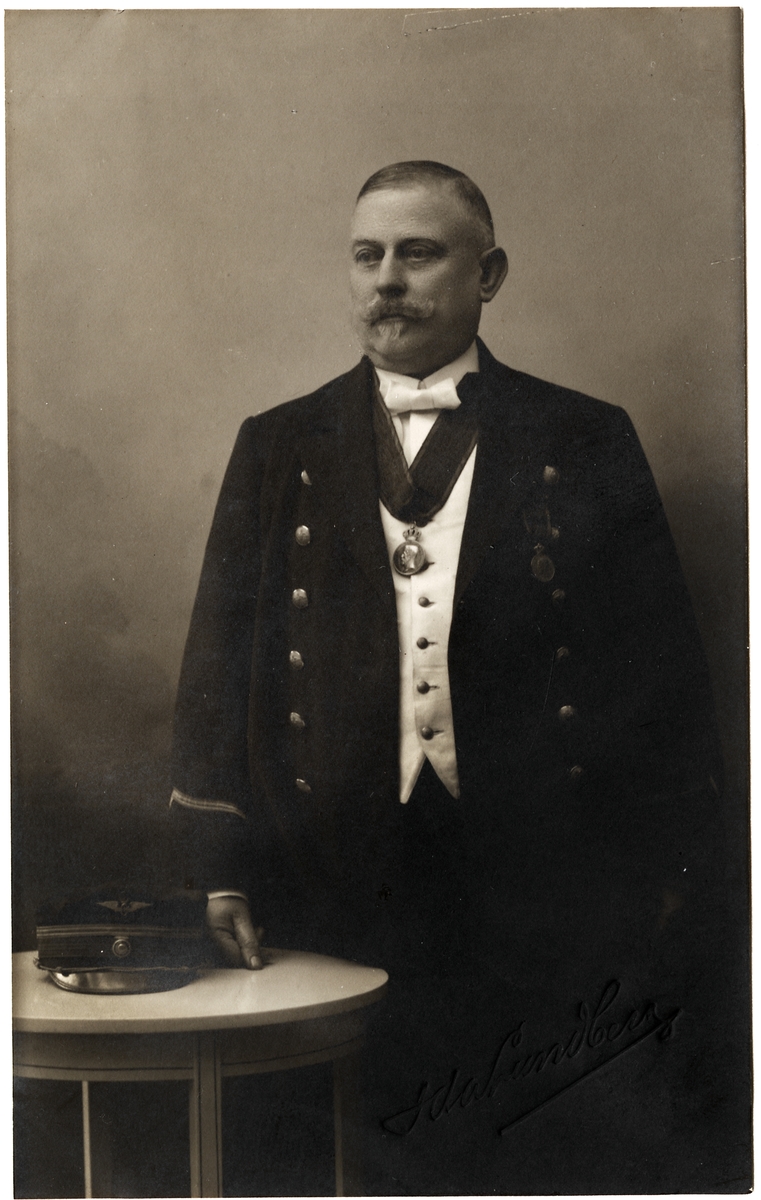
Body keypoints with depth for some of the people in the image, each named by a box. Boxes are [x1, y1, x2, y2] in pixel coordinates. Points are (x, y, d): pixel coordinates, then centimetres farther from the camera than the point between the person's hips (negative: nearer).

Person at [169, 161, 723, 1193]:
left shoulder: (586, 444, 6)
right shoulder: (278, 450, 11)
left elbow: (662, 673, 4)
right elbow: (220, 663, 10)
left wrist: (666, 893, 0)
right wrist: (221, 864, 2)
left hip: (545, 905, -1)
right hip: (346, 894, 1)